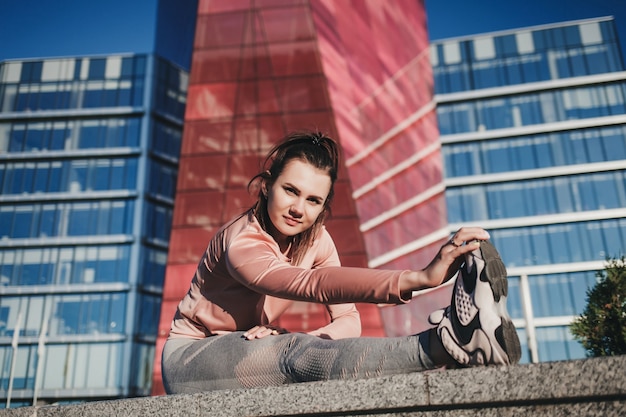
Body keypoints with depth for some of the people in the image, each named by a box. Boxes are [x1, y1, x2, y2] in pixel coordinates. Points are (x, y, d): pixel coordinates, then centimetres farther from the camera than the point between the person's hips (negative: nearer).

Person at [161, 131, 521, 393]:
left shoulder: (317, 239, -5)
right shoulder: (242, 244, -28)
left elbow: (349, 320, -12)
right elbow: (318, 285, -46)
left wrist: (295, 342, -33)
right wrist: (419, 278, -58)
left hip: (251, 353, 6)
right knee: (297, 356, -37)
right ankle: (447, 343, -54)